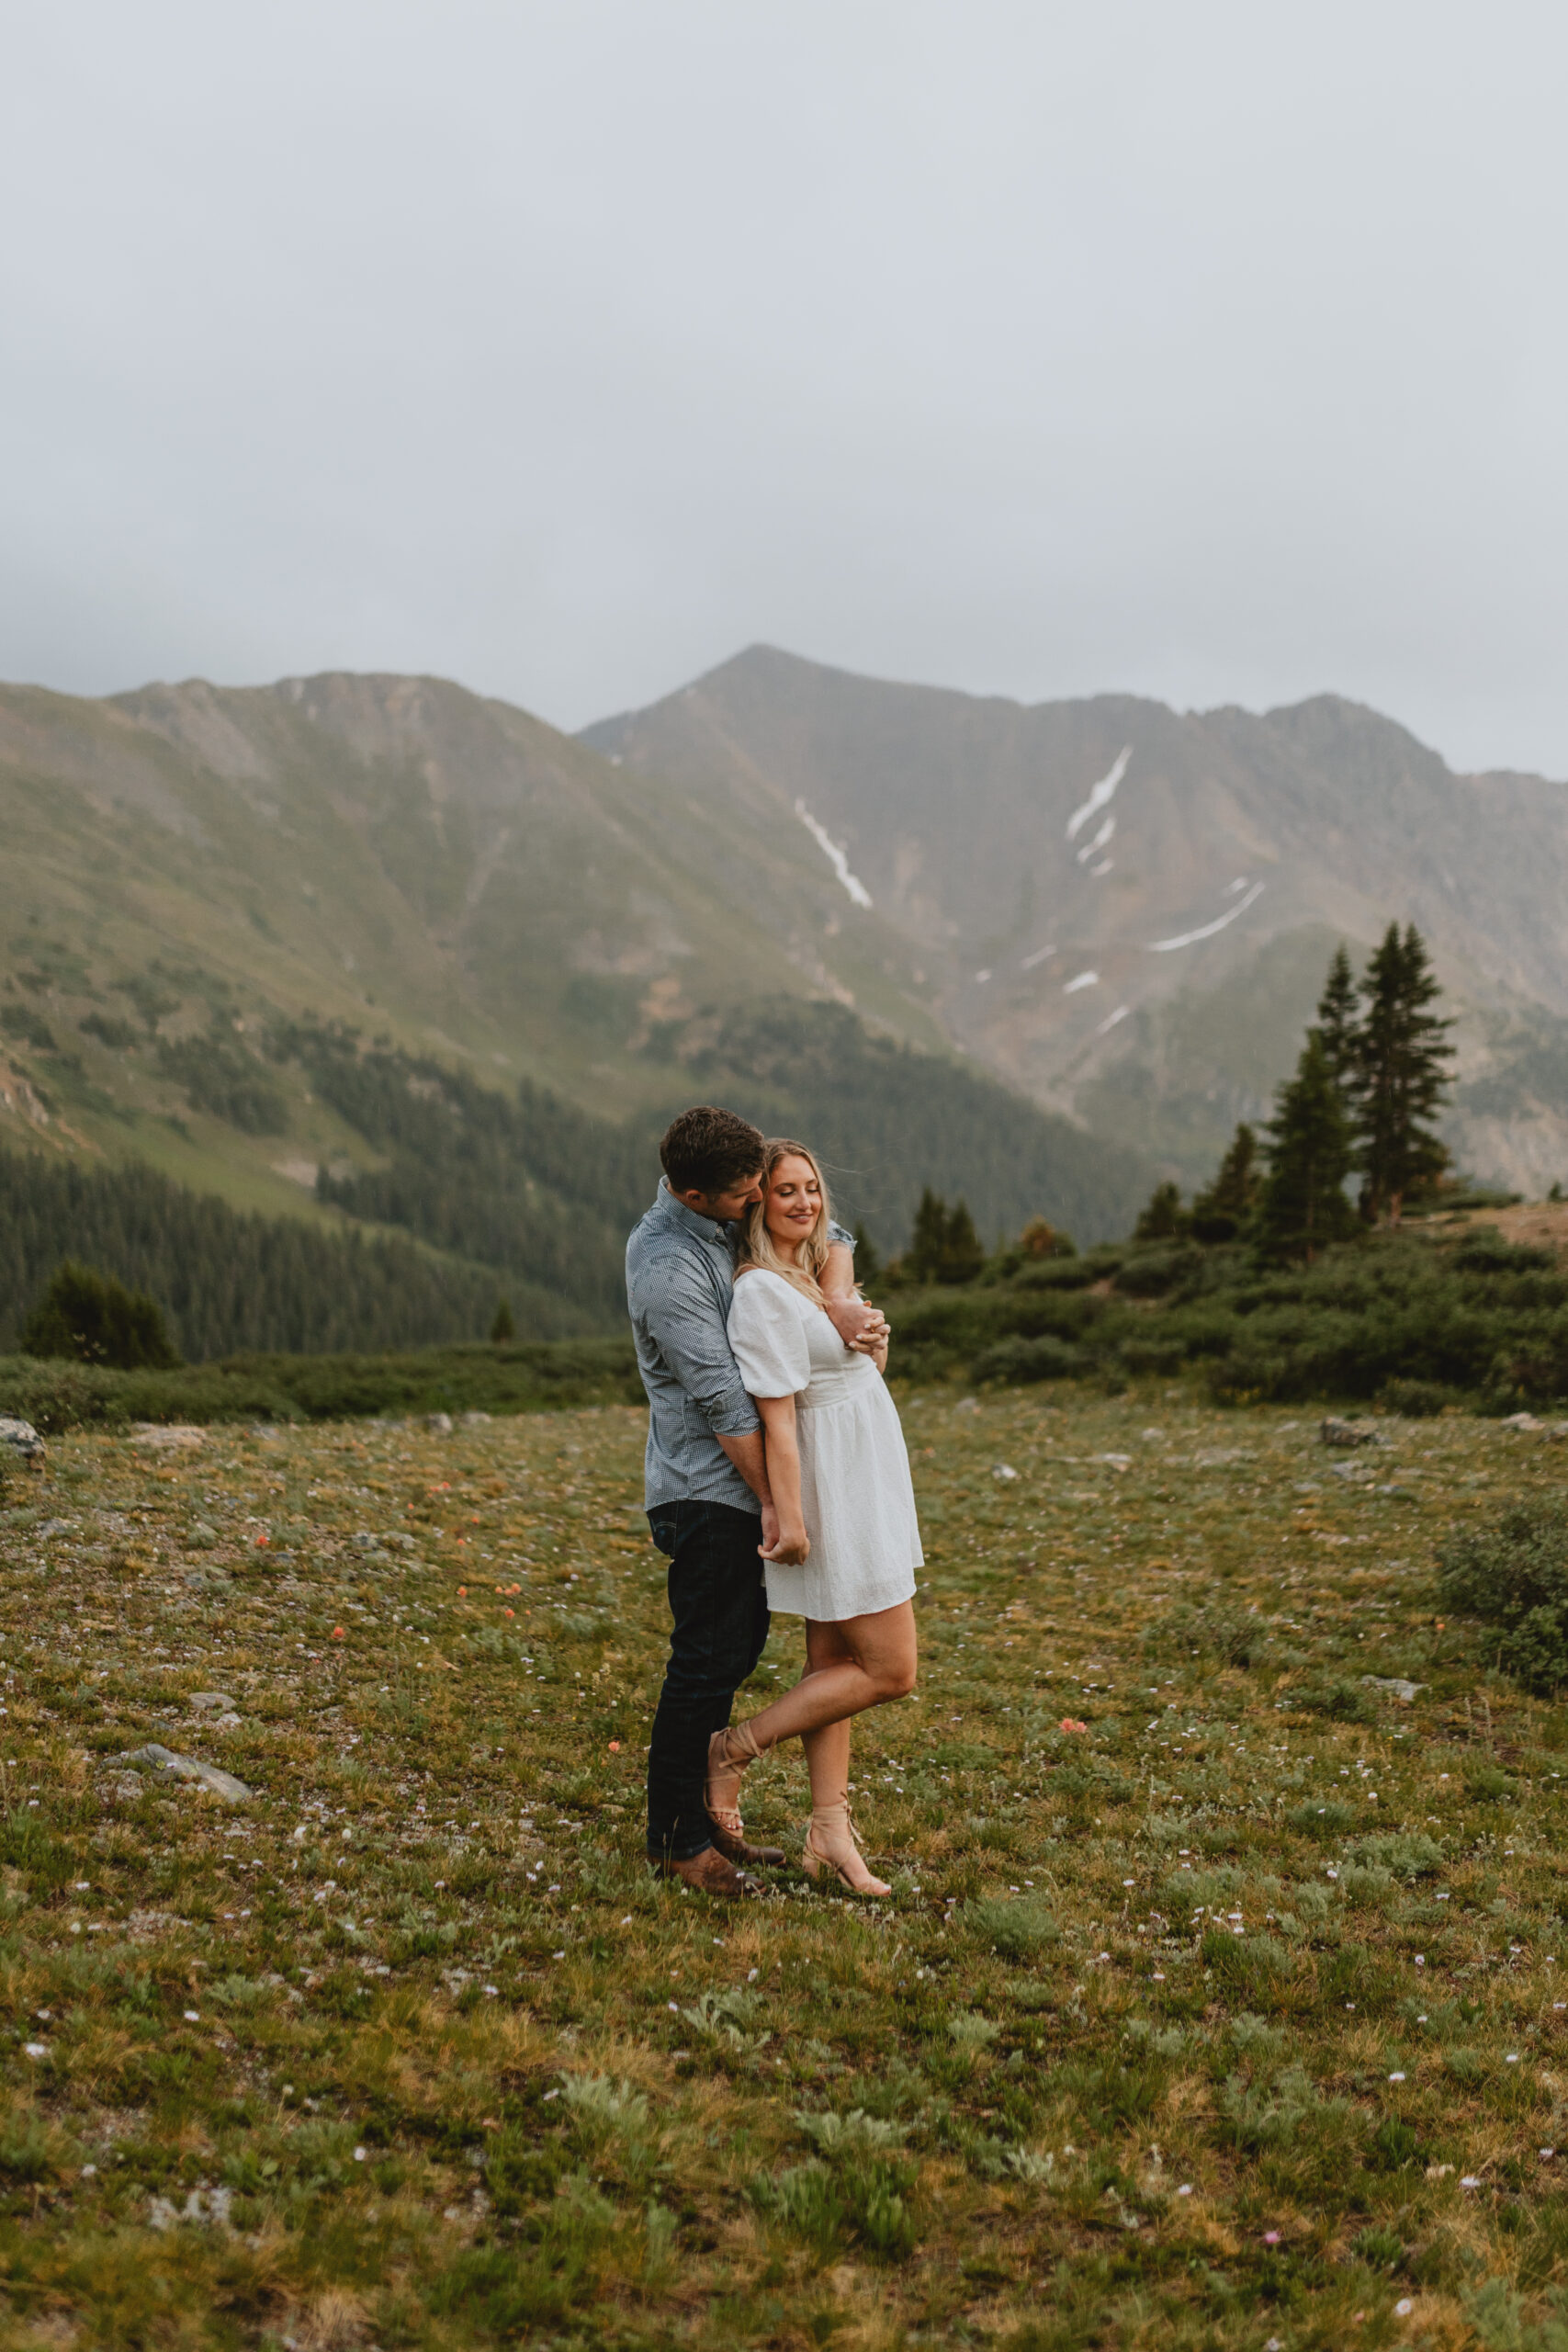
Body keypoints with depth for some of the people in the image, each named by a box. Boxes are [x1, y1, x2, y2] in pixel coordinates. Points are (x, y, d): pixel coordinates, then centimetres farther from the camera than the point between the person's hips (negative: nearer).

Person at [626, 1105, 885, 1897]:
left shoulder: (729, 1216, 4)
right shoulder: (668, 1267, -24)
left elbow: (825, 1233, 11)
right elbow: (721, 1398, -22)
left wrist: (837, 1301, -11)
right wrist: (772, 1500, -16)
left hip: (740, 1480, 9)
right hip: (706, 1491, -9)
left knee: (741, 1640, 17)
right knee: (707, 1659, -2)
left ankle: (705, 1810, 29)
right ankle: (675, 1837, 11)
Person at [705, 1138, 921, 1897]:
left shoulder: (813, 1278, 12)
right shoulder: (762, 1291, -17)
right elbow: (776, 1412, -21)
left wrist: (872, 1344, 6)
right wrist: (789, 1515, -22)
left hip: (865, 1488, 10)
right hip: (831, 1492, -10)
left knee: (834, 1664, 11)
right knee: (890, 1672, -5)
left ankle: (829, 1834, 16)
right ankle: (735, 1747, 3)